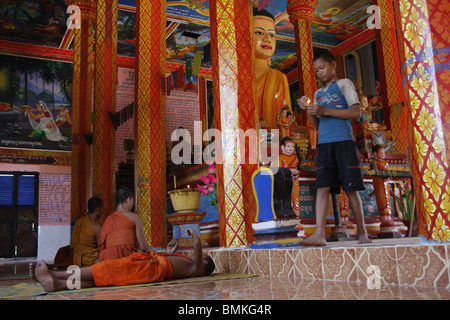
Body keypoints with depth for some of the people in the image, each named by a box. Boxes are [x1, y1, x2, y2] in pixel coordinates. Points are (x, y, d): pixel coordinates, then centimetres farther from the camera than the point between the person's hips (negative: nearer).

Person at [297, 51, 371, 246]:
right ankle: (319, 234, -13)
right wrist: (309, 111, 3)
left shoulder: (344, 84, 8)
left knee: (351, 188, -2)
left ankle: (362, 233, 9)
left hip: (344, 142, -4)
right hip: (324, 144, 5)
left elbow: (356, 113, -5)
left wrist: (325, 111, -10)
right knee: (322, 188, -7)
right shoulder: (318, 94, 24)